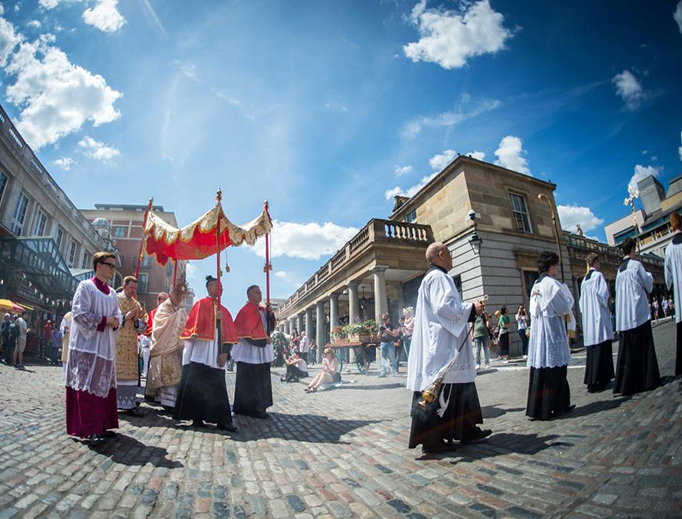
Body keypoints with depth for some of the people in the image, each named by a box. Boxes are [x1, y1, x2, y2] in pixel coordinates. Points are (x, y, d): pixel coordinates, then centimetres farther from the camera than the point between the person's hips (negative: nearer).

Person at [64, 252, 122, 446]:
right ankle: (90, 429, -3)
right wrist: (104, 320, -16)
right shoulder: (86, 286, -5)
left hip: (105, 346, 7)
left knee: (104, 385, 9)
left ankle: (101, 425, 18)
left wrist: (116, 321, -6)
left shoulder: (112, 293, 14)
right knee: (88, 385, -7)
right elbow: (79, 313, -13)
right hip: (88, 344, -7)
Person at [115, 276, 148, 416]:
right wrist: (125, 317, -15)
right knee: (114, 372, -2)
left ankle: (129, 404, 8)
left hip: (131, 345, 4)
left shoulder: (137, 305, 15)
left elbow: (143, 326, 14)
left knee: (131, 373, 3)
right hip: (116, 343, -4)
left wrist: (136, 320, -5)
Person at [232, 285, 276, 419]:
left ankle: (259, 407, 24)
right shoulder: (246, 310, -12)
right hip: (249, 350, -8)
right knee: (250, 381, 0)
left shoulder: (263, 310, 13)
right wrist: (264, 339, -15)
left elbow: (270, 327, 13)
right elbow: (246, 331, -17)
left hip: (262, 351, 8)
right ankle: (251, 408, 11)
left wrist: (270, 315, -5)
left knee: (261, 381, 13)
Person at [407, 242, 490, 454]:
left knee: (458, 387, 17)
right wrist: (472, 309, -11)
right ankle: (431, 440, 3)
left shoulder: (432, 278, 21)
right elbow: (444, 306, -22)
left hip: (443, 346, 11)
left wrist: (469, 310, 25)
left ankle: (467, 430, 27)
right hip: (442, 347, -11)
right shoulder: (438, 277, -13)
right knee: (439, 390, -5)